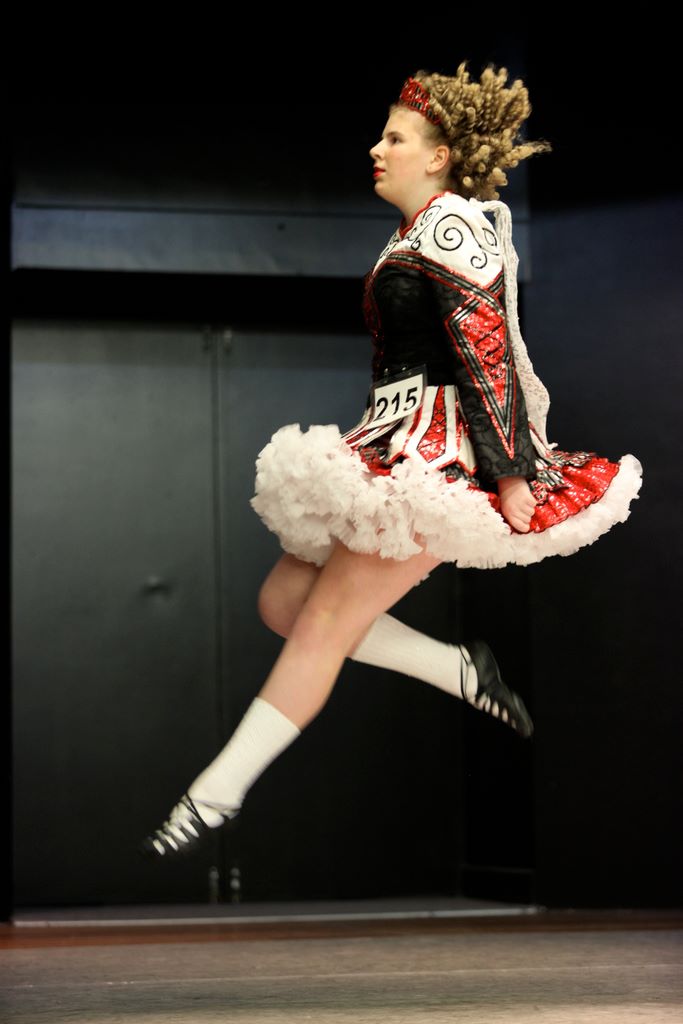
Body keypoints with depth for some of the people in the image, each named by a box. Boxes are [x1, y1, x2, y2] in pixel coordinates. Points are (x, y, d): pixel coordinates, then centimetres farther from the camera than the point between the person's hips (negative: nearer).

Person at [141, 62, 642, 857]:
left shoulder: (451, 222, -8)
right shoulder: (415, 236, 22)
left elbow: (487, 353, -17)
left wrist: (509, 472, -23)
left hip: (435, 453, -10)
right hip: (394, 448, 11)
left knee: (327, 618, -11)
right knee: (284, 601, 7)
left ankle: (215, 795, -10)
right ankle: (463, 672, 9)